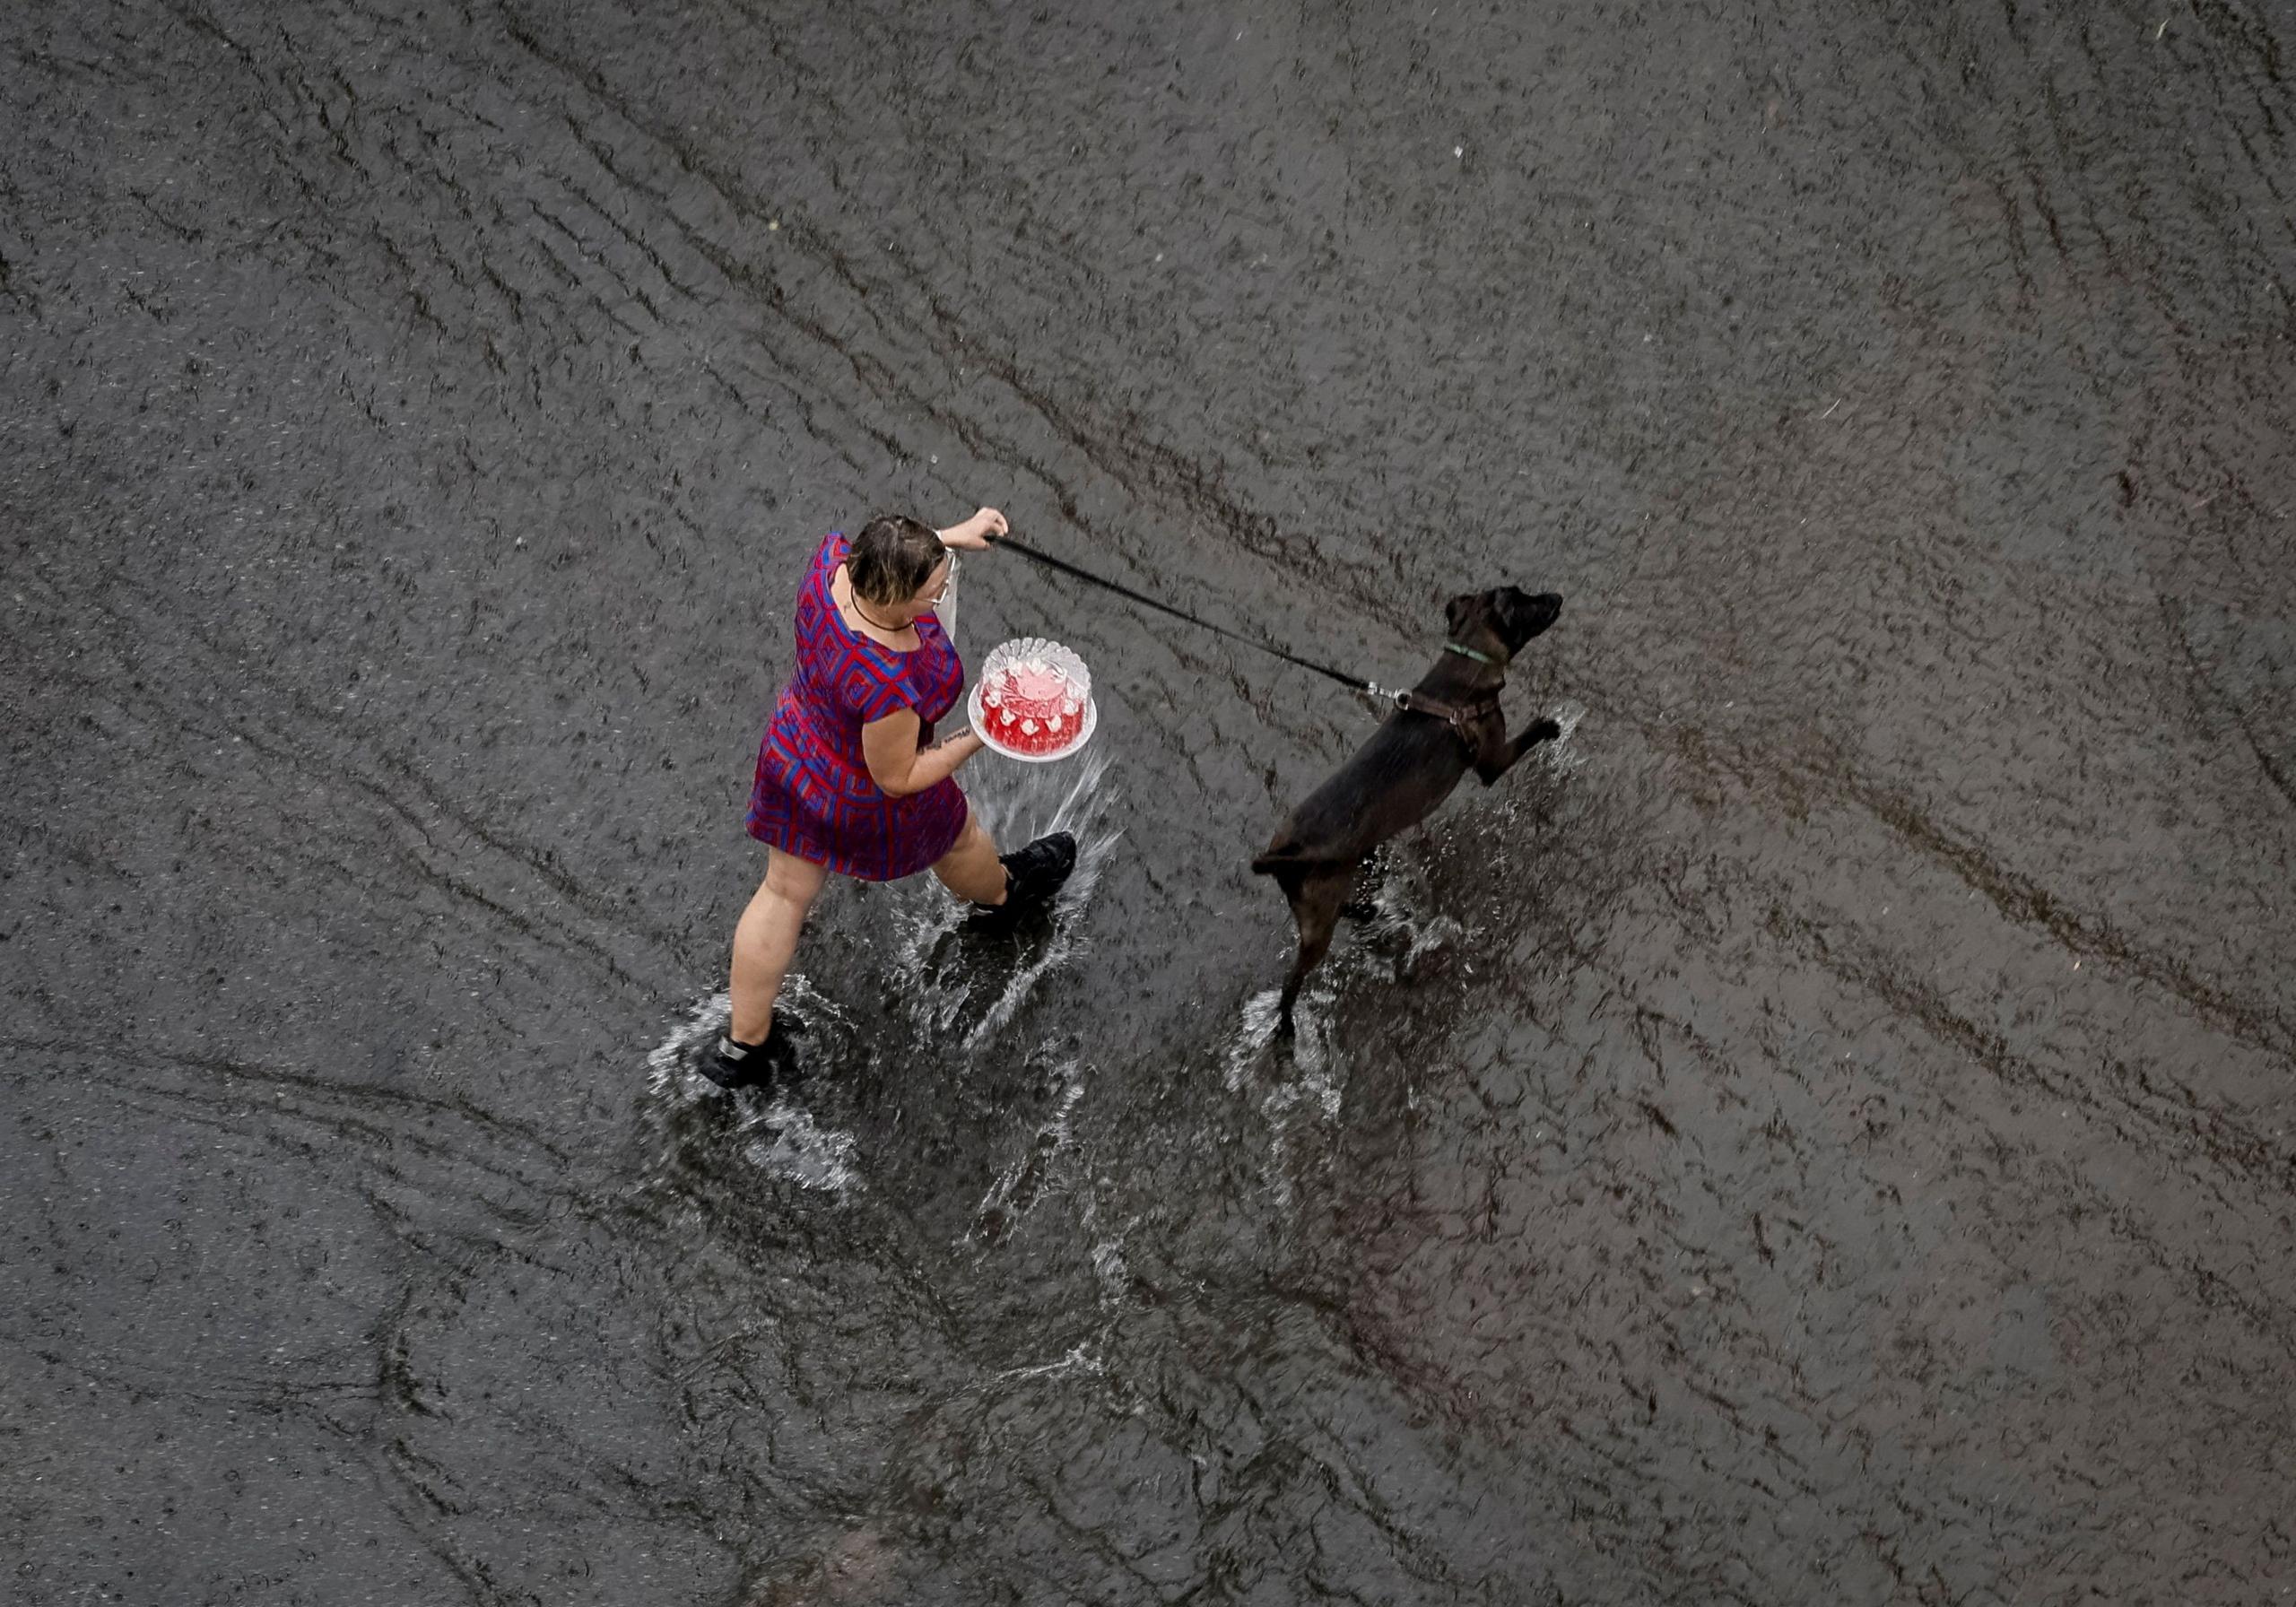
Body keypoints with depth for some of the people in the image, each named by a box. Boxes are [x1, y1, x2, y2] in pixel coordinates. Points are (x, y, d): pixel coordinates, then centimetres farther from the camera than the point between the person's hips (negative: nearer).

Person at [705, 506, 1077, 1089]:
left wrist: (952, 536, 0)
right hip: (867, 799, -6)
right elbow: (897, 778, -27)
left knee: (784, 893, 23)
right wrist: (978, 739, -19)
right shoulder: (887, 684, -44)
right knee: (956, 835, 29)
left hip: (791, 752, 6)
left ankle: (744, 1044, 37)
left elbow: (882, 557, 1)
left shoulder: (833, 560, -26)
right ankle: (1003, 891, 66)